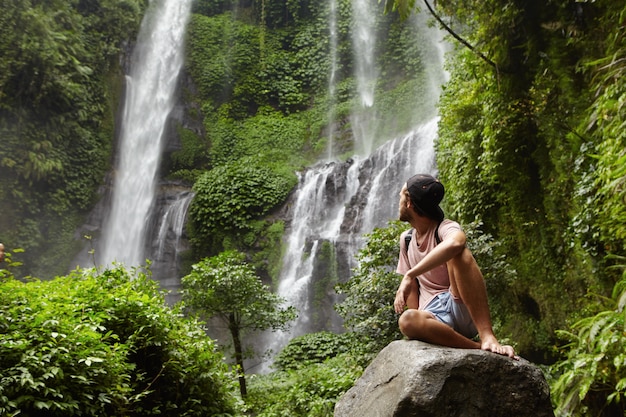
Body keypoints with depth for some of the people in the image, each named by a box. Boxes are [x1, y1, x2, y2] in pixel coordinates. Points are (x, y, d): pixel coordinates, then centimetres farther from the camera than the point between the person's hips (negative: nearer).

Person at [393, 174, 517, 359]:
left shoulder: (445, 228, -7)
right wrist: (417, 319, -2)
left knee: (458, 253, -32)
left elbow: (454, 243, -35)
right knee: (407, 320, -34)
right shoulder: (406, 239, 15)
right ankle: (476, 347, -25)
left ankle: (487, 336, -36)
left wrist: (409, 274, -33)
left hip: (462, 309, -4)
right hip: (434, 315, 4)